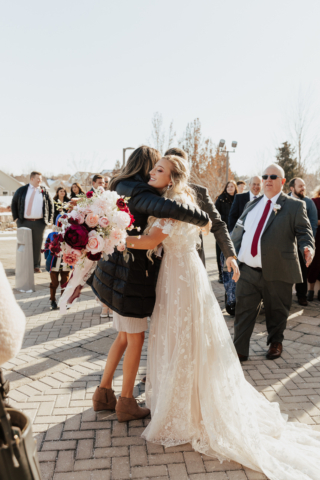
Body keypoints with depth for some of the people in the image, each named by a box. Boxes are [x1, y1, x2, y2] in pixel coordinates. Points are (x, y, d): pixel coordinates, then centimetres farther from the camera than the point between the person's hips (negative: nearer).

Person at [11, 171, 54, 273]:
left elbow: (50, 205, 11)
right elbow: (14, 203, 14)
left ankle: (36, 266, 10)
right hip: (24, 222, 0)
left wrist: (49, 220, 4)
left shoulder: (44, 191, 8)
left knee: (37, 244, 1)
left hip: (39, 222, 0)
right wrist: (15, 217, 6)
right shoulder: (22, 190, 7)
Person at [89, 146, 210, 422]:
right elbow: (170, 209, -36)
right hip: (131, 276, -9)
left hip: (119, 273, 9)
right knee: (136, 338, 7)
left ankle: (104, 392, 33)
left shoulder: (122, 190, 12)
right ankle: (126, 403, 23)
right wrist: (202, 219, -20)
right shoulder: (138, 192, -19)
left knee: (125, 336, 21)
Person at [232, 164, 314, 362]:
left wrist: (308, 247, -23)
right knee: (244, 310, 4)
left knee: (276, 312, 13)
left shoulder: (294, 205, 2)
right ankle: (240, 350, 15)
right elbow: (239, 231, 19)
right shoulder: (252, 204, 16)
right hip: (249, 271, 3)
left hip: (277, 272, -3)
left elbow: (304, 231, -3)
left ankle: (276, 343, 37)